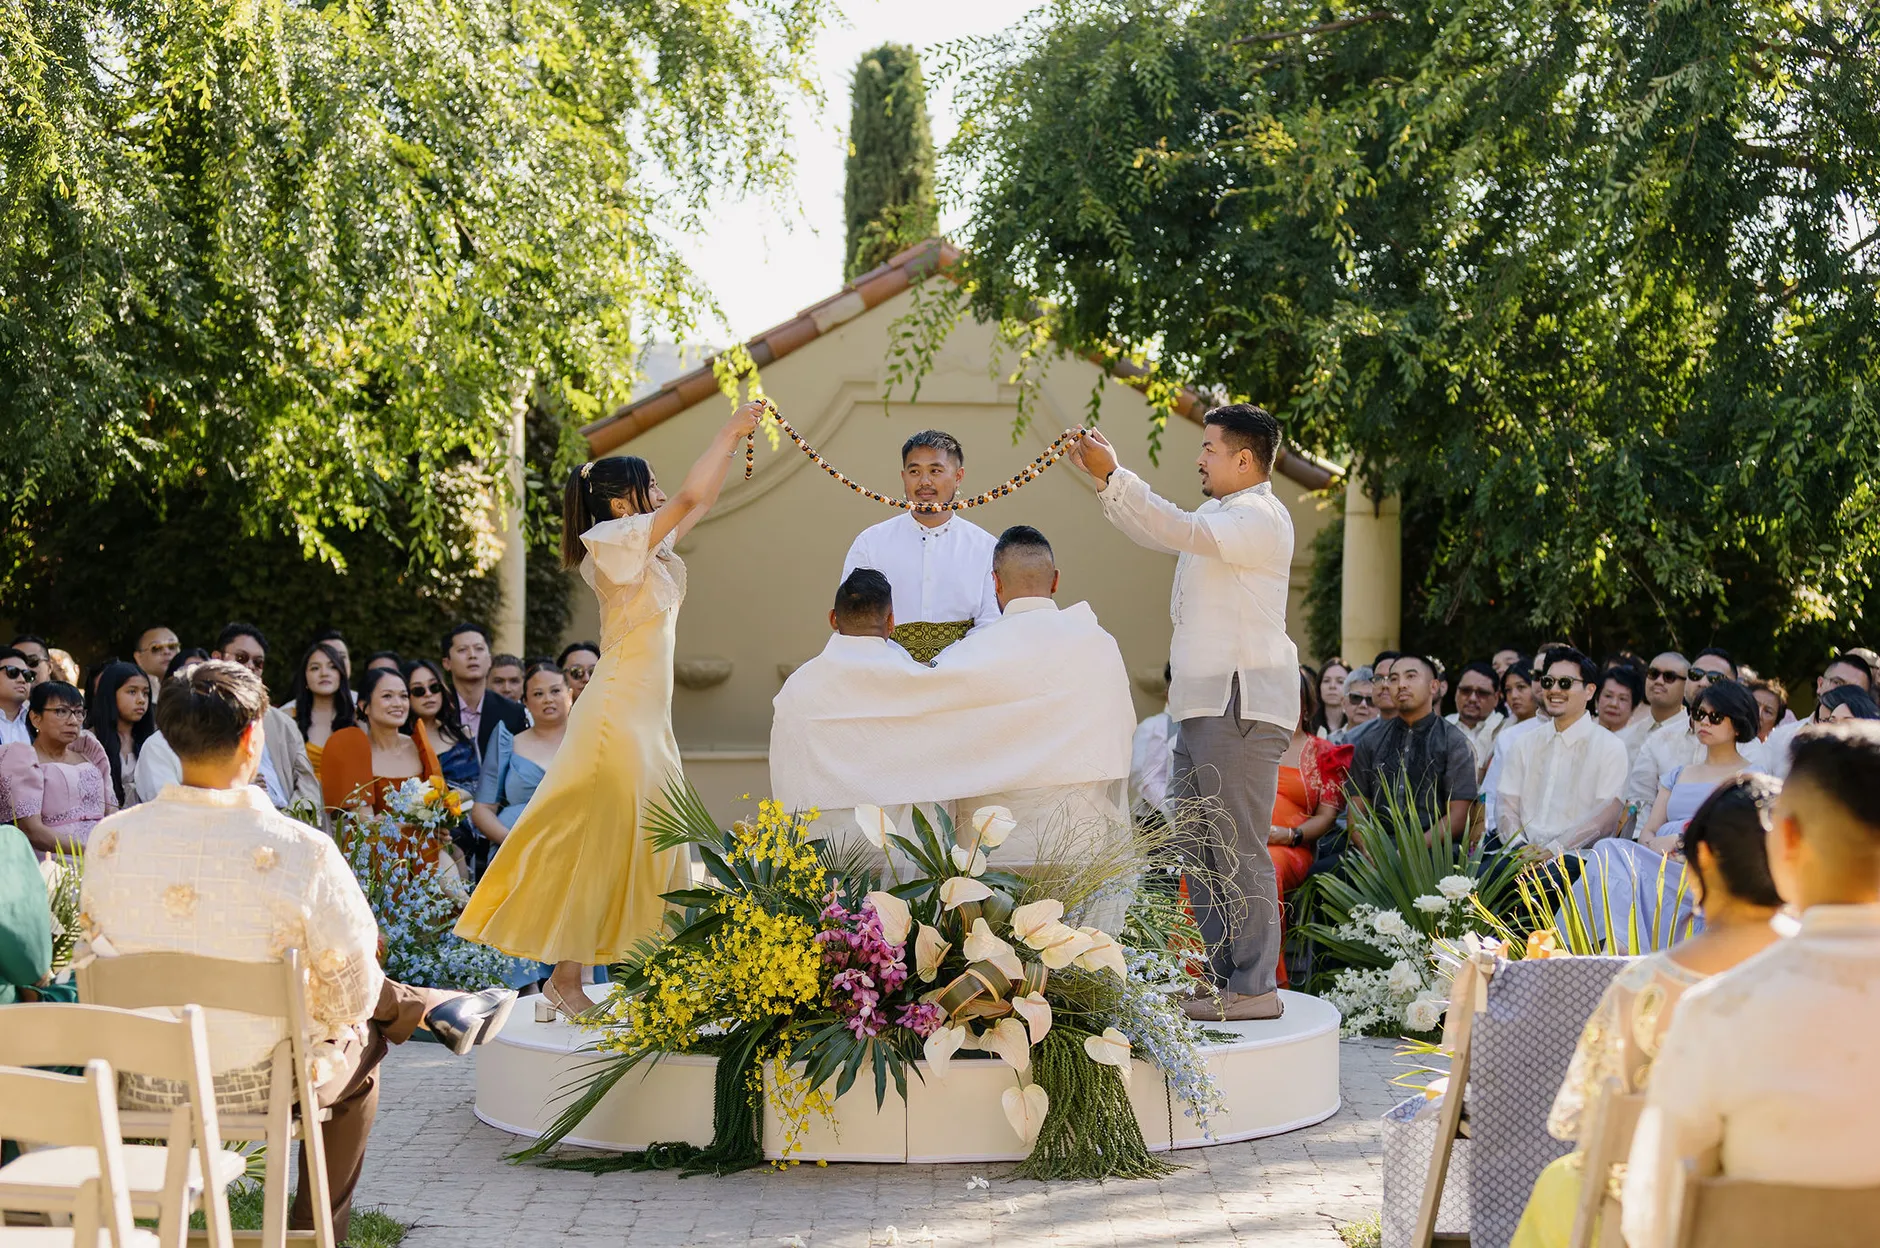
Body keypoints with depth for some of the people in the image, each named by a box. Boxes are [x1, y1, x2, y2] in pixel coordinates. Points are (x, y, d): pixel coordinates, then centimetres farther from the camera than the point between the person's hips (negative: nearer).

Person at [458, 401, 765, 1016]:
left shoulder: (645, 546, 12)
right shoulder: (614, 541, -12)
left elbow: (699, 501, 20)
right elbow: (689, 498, -19)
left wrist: (737, 440, 13)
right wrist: (728, 432, -10)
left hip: (648, 721, 9)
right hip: (619, 715, -9)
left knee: (651, 848, 9)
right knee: (599, 844, -6)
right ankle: (565, 979, -2)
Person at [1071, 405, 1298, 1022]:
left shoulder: (1260, 518, -11)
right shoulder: (1222, 518, 23)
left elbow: (1180, 530, -24)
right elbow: (1155, 532, 31)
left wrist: (1112, 475, -22)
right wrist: (1102, 477, 20)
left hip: (1240, 705, -11)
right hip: (1203, 705, 11)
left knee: (1238, 849, -10)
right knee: (1199, 848, 11)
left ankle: (1254, 987, -7)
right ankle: (1219, 977, 16)